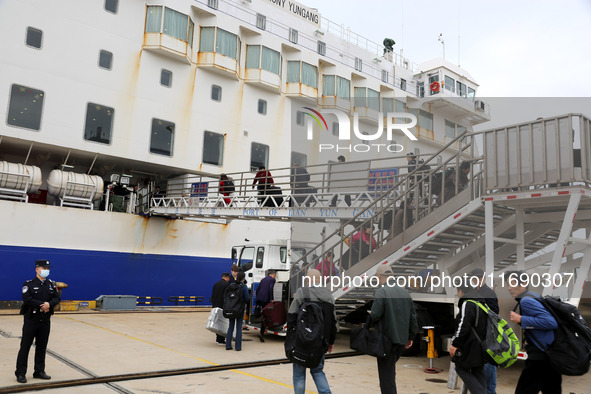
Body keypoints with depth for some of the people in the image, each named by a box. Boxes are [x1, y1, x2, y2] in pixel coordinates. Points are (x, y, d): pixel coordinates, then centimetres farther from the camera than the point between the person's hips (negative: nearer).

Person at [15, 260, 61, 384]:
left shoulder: (51, 284, 9)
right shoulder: (29, 284, -5)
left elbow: (57, 298, 2)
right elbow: (27, 299, -18)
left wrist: (49, 304, -18)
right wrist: (42, 305, -19)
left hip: (45, 320, 4)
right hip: (31, 319, -4)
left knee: (42, 347, 10)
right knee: (25, 346, 1)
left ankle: (39, 371, 21)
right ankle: (20, 373, 10)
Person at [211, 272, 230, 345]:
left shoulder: (216, 284, 12)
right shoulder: (226, 284, -11)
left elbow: (212, 296, 16)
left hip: (216, 306, 7)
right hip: (223, 306, -7)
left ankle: (218, 339, 20)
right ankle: (221, 340, -1)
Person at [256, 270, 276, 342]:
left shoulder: (264, 279, 23)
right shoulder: (272, 279, 0)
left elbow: (257, 289, 22)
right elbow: (270, 288, -15)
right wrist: (271, 299, -15)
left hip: (259, 298, 7)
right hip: (265, 299, -7)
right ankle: (261, 333, -13)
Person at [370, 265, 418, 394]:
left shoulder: (381, 292, -12)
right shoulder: (405, 292, 10)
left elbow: (375, 315, -21)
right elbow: (413, 316, 13)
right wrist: (411, 337, 19)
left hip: (387, 339, -7)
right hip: (402, 339, 7)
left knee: (386, 374, 0)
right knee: (389, 369, 23)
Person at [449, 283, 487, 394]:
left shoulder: (467, 304, -16)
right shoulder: (482, 304, 13)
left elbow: (463, 327, -23)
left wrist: (454, 344, -17)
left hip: (470, 346, -8)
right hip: (482, 347, 8)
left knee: (461, 368, 5)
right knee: (478, 372, 16)